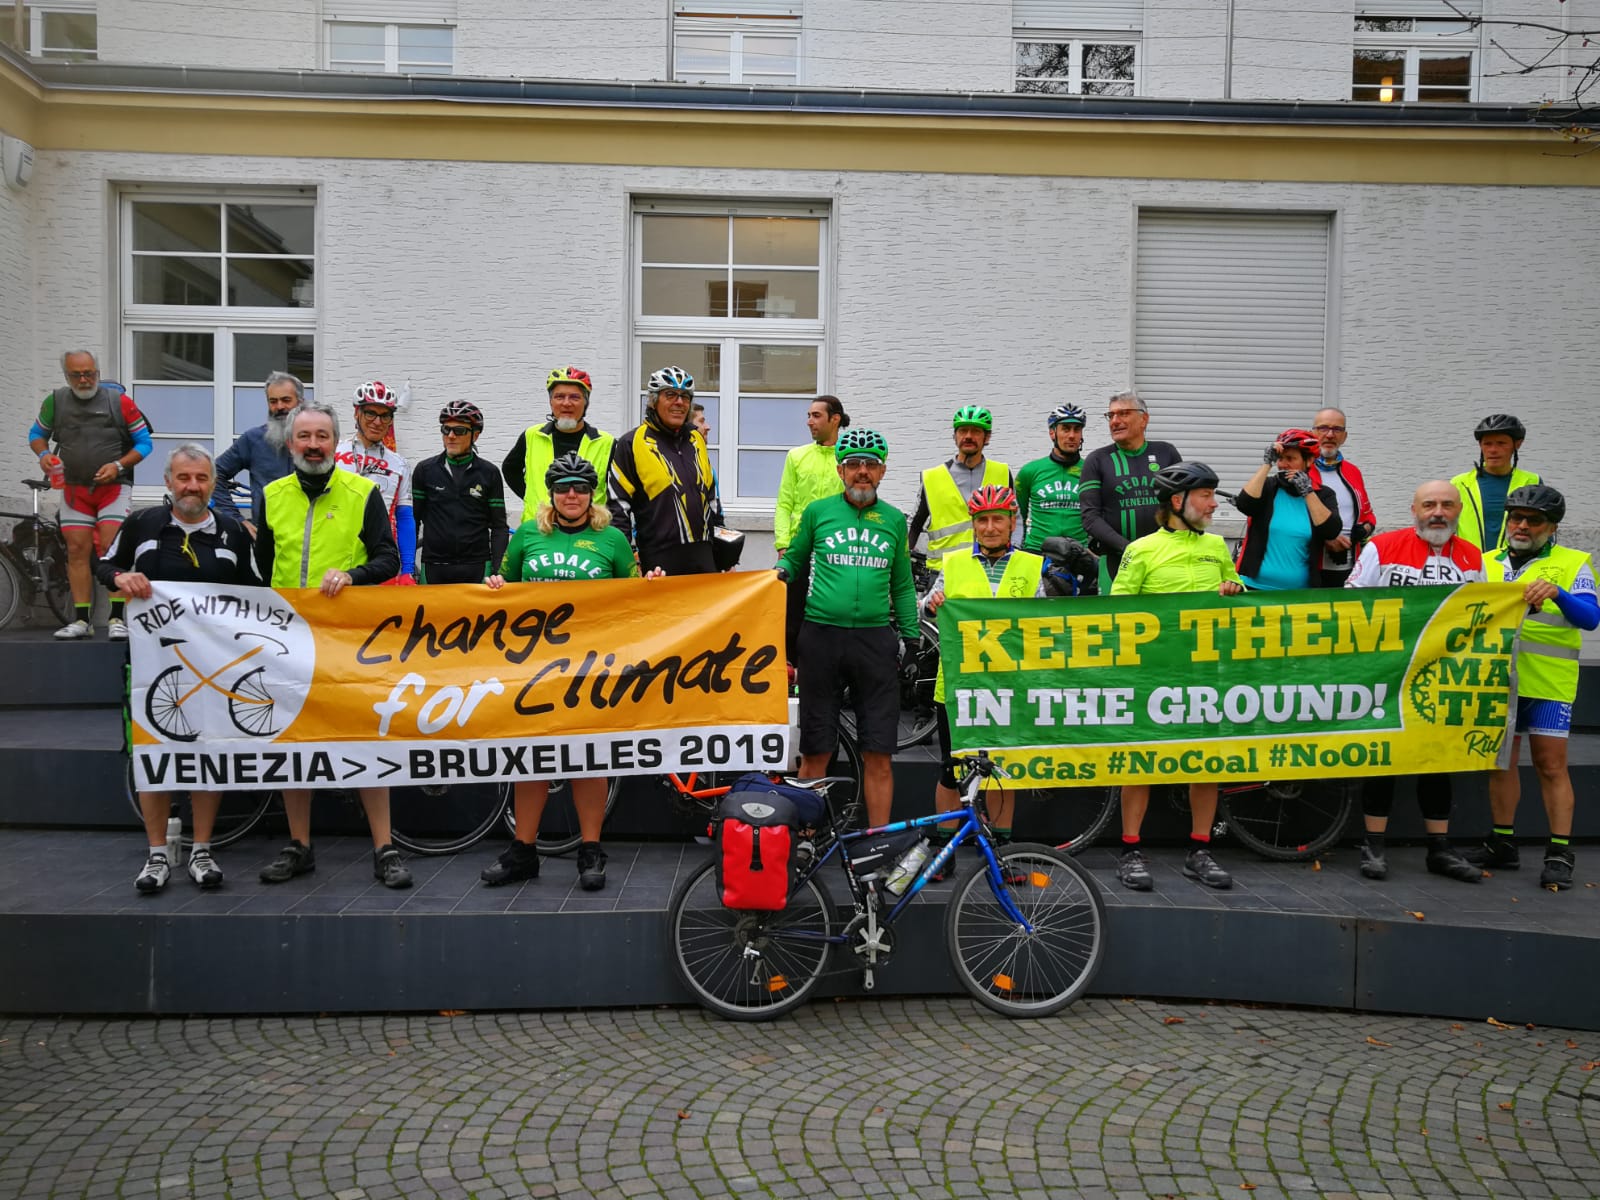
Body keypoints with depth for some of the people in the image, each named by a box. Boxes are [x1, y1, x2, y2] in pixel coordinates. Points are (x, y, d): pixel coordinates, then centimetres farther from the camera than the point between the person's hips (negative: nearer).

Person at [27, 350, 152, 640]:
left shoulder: (119, 401, -6)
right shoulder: (55, 401, 2)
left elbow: (144, 442, -1)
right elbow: (36, 434, 17)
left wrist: (118, 465, -16)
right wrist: (43, 455, -5)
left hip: (113, 487, -3)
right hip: (74, 488, 4)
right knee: (77, 550, 2)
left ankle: (117, 619, -11)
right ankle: (81, 621, 7)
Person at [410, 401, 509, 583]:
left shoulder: (489, 473, 5)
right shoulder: (425, 470, 7)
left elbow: (499, 526, 5)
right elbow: (412, 520, 10)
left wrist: (498, 570, -4)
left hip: (477, 568, -1)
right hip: (433, 567, 1)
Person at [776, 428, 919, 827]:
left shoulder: (894, 520, 11)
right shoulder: (818, 511, 6)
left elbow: (902, 584, 17)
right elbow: (796, 557, 16)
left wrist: (910, 633, 10)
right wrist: (782, 571, -5)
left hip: (875, 640, 1)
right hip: (821, 635, -1)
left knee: (878, 755, 2)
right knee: (816, 752, 4)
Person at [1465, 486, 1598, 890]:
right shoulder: (1487, 563, 13)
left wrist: (1557, 592, -30)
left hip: (1547, 682, -4)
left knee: (1551, 765, -3)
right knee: (1501, 760, 9)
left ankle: (1560, 855, 3)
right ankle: (1502, 845, 19)